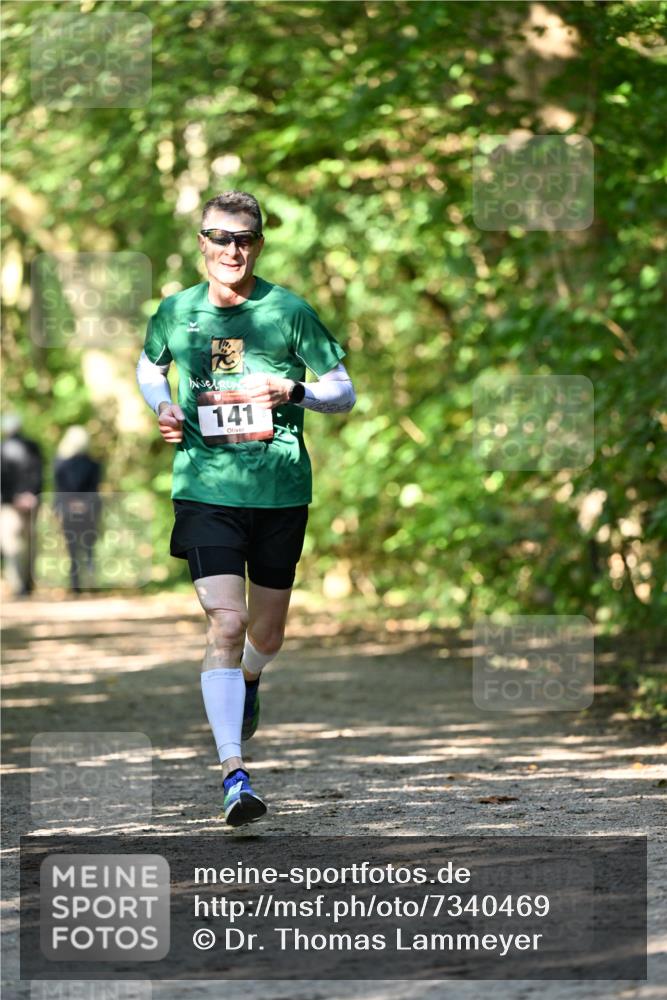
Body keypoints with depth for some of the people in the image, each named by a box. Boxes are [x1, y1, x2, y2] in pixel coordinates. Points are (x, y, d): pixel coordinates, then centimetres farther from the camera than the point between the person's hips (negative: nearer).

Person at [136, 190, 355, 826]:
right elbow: (148, 366, 24)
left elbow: (343, 392, 4)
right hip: (206, 488, -1)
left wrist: (293, 391, -15)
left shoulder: (289, 311, -2)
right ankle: (233, 774, -18)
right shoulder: (177, 312, 3)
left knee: (266, 636, 14)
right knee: (225, 623, -16)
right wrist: (161, 407, 3)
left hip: (281, 488, 1)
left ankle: (247, 681, 51)